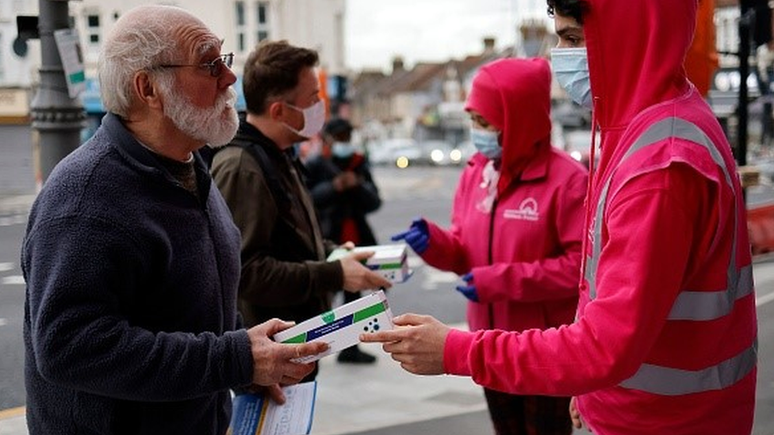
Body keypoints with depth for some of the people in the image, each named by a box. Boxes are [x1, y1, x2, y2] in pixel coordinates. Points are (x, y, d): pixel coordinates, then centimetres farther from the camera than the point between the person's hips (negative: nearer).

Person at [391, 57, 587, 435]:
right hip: (491, 343, 6)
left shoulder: (567, 179, -16)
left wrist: (503, 280, -22)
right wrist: (433, 242, -12)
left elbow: (581, 264, -19)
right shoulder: (474, 173, 4)